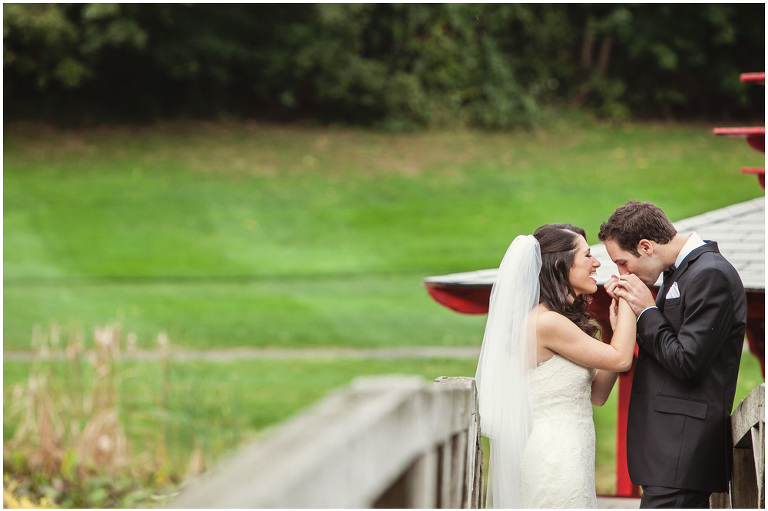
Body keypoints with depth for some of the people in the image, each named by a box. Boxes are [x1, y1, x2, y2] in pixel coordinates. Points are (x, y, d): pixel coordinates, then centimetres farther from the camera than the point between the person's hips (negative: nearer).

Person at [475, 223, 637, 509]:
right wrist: (627, 299, -1)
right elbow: (620, 359, -11)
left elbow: (596, 395, 12)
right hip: (553, 461, -10)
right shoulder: (546, 322, -17)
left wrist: (618, 329, 7)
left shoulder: (557, 320, 14)